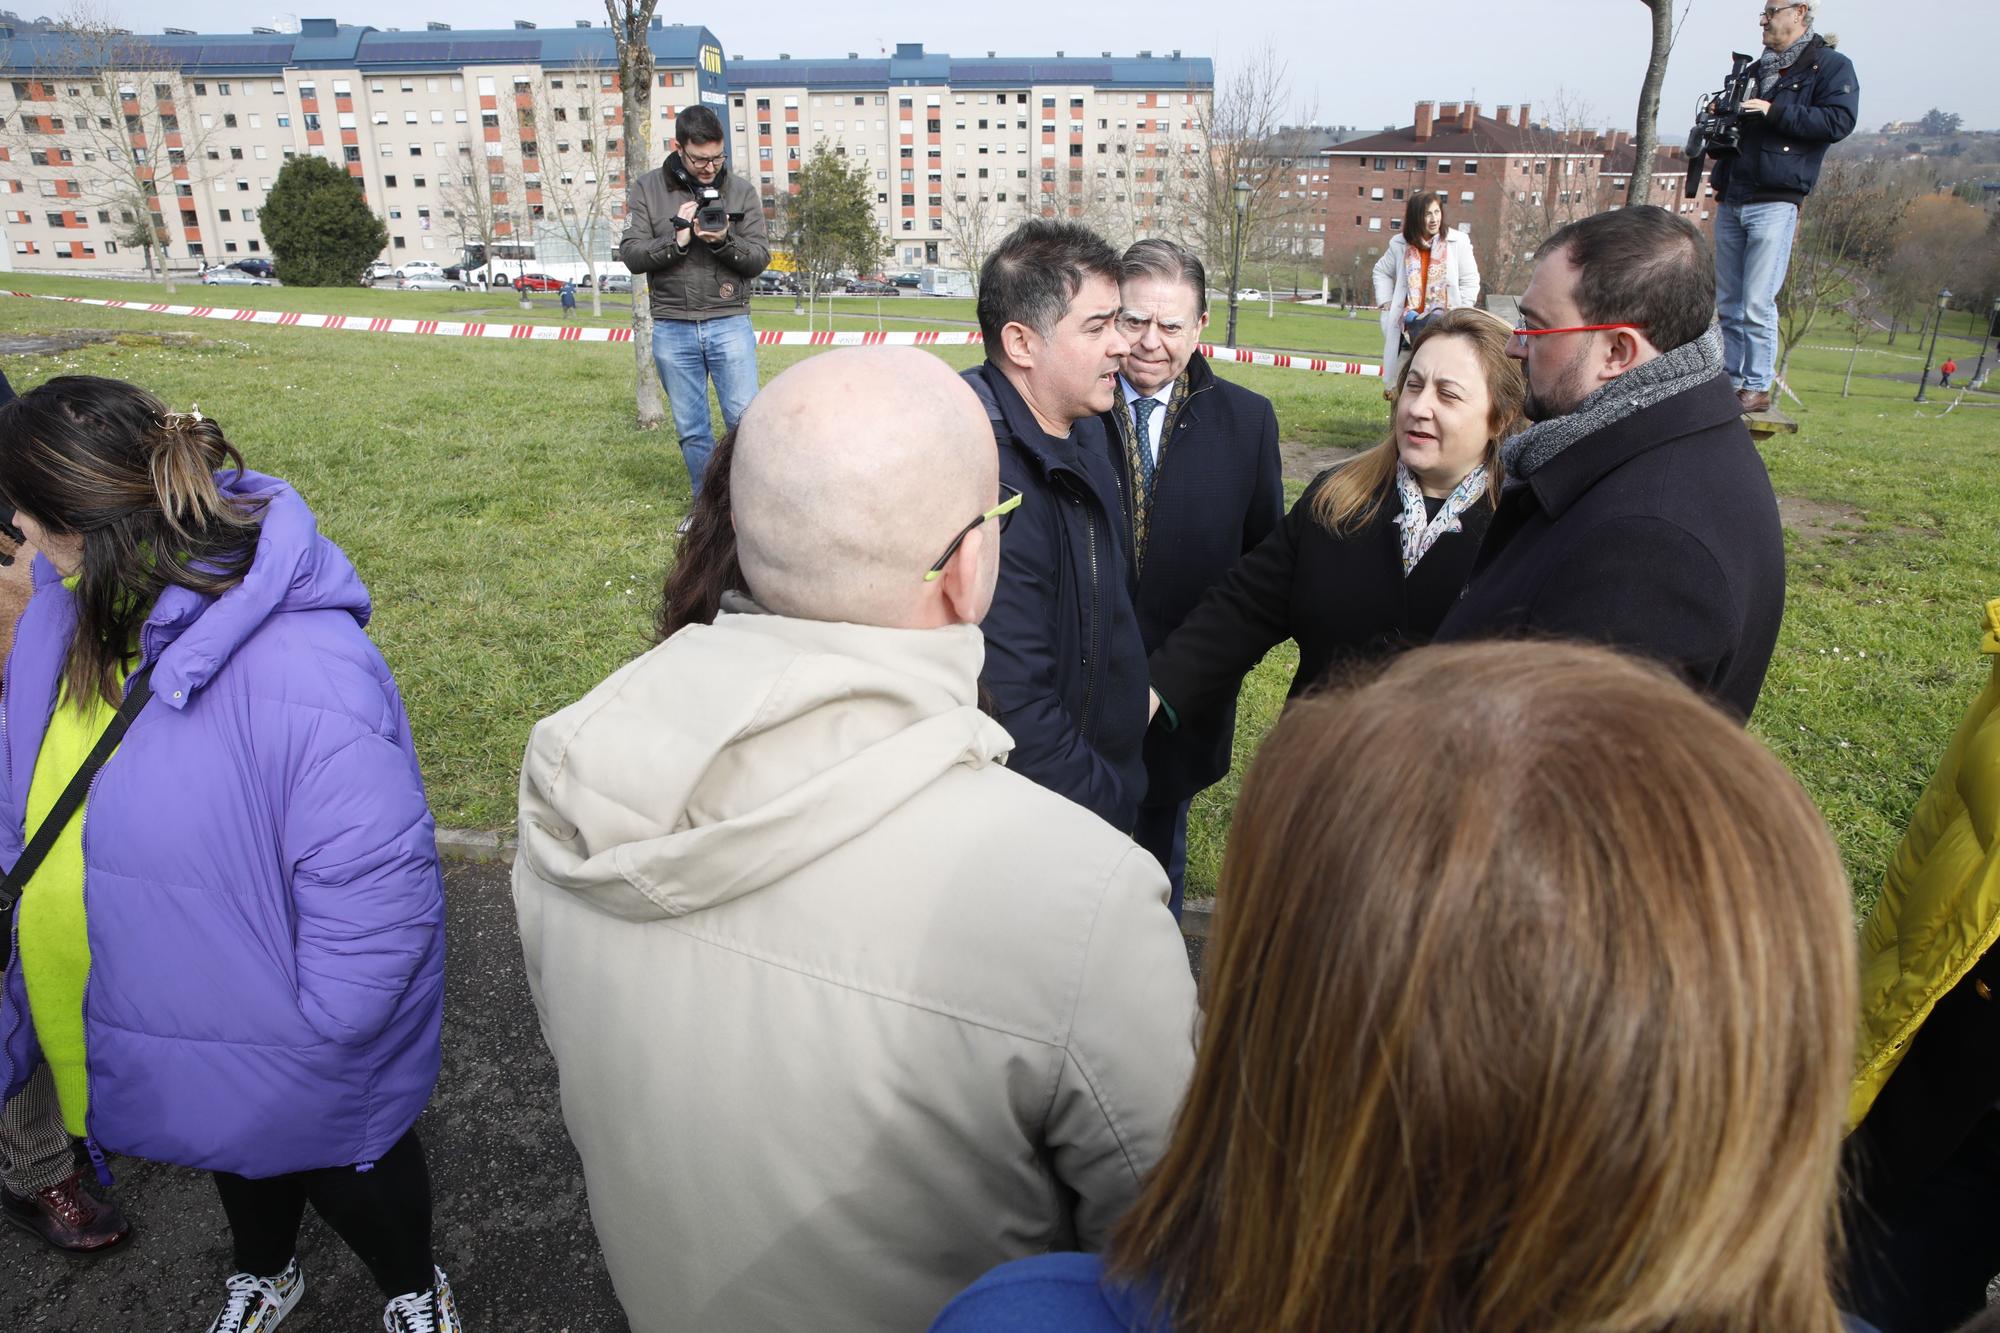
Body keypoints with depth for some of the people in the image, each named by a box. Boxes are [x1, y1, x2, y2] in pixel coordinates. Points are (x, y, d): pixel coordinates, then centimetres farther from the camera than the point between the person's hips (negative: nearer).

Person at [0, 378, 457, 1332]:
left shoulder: (300, 666, -39)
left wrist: (319, 1039, -24)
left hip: (288, 1059, -7)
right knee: (237, 1154, 34)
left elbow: (377, 887, -36)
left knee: (344, 1174, 22)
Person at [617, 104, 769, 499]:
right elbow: (631, 254, -3)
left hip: (730, 323, -1)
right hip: (672, 329, 1)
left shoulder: (742, 191, 3)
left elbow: (760, 257, 0)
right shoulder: (647, 190, 2)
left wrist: (724, 241, -19)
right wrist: (677, 239, -17)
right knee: (692, 430, 9)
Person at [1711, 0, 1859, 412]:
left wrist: (1775, 112, -18)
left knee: (1757, 306, -11)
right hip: (1730, 203, 7)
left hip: (1775, 205, -7)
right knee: (1728, 305, 8)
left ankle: (1758, 388, -6)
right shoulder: (1756, 69, 21)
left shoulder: (1831, 67, 0)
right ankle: (1732, 381, 15)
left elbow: (1839, 121, -14)